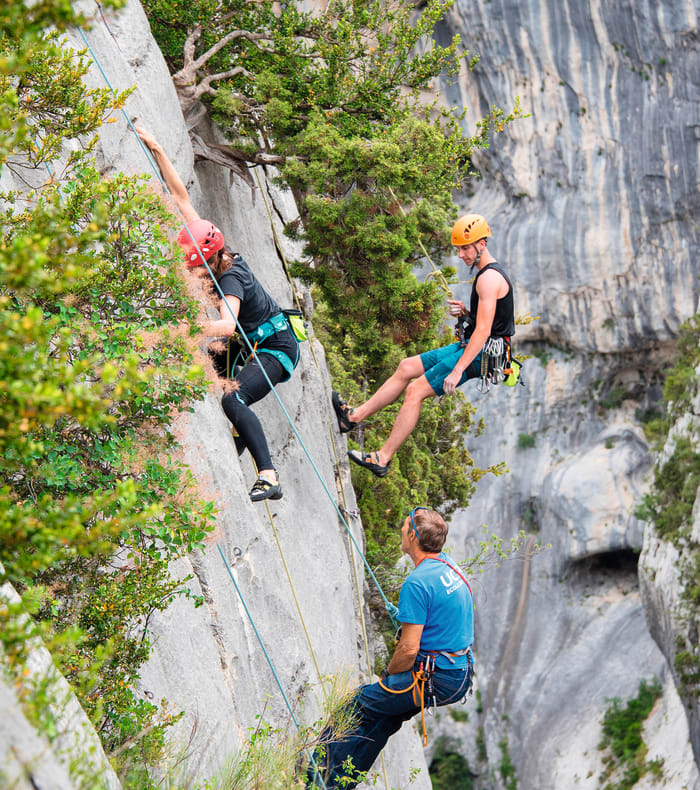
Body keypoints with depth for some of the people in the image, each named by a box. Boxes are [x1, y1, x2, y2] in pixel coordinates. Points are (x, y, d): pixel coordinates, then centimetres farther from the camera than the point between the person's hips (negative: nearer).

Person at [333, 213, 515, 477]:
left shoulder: (489, 278, -19)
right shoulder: (488, 273, 14)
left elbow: (483, 331, -24)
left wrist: (457, 371, -26)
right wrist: (464, 312, 3)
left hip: (480, 356, -10)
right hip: (470, 347, 10)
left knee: (415, 390, -13)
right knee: (406, 368, 12)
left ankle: (383, 458, -9)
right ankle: (354, 416, 16)